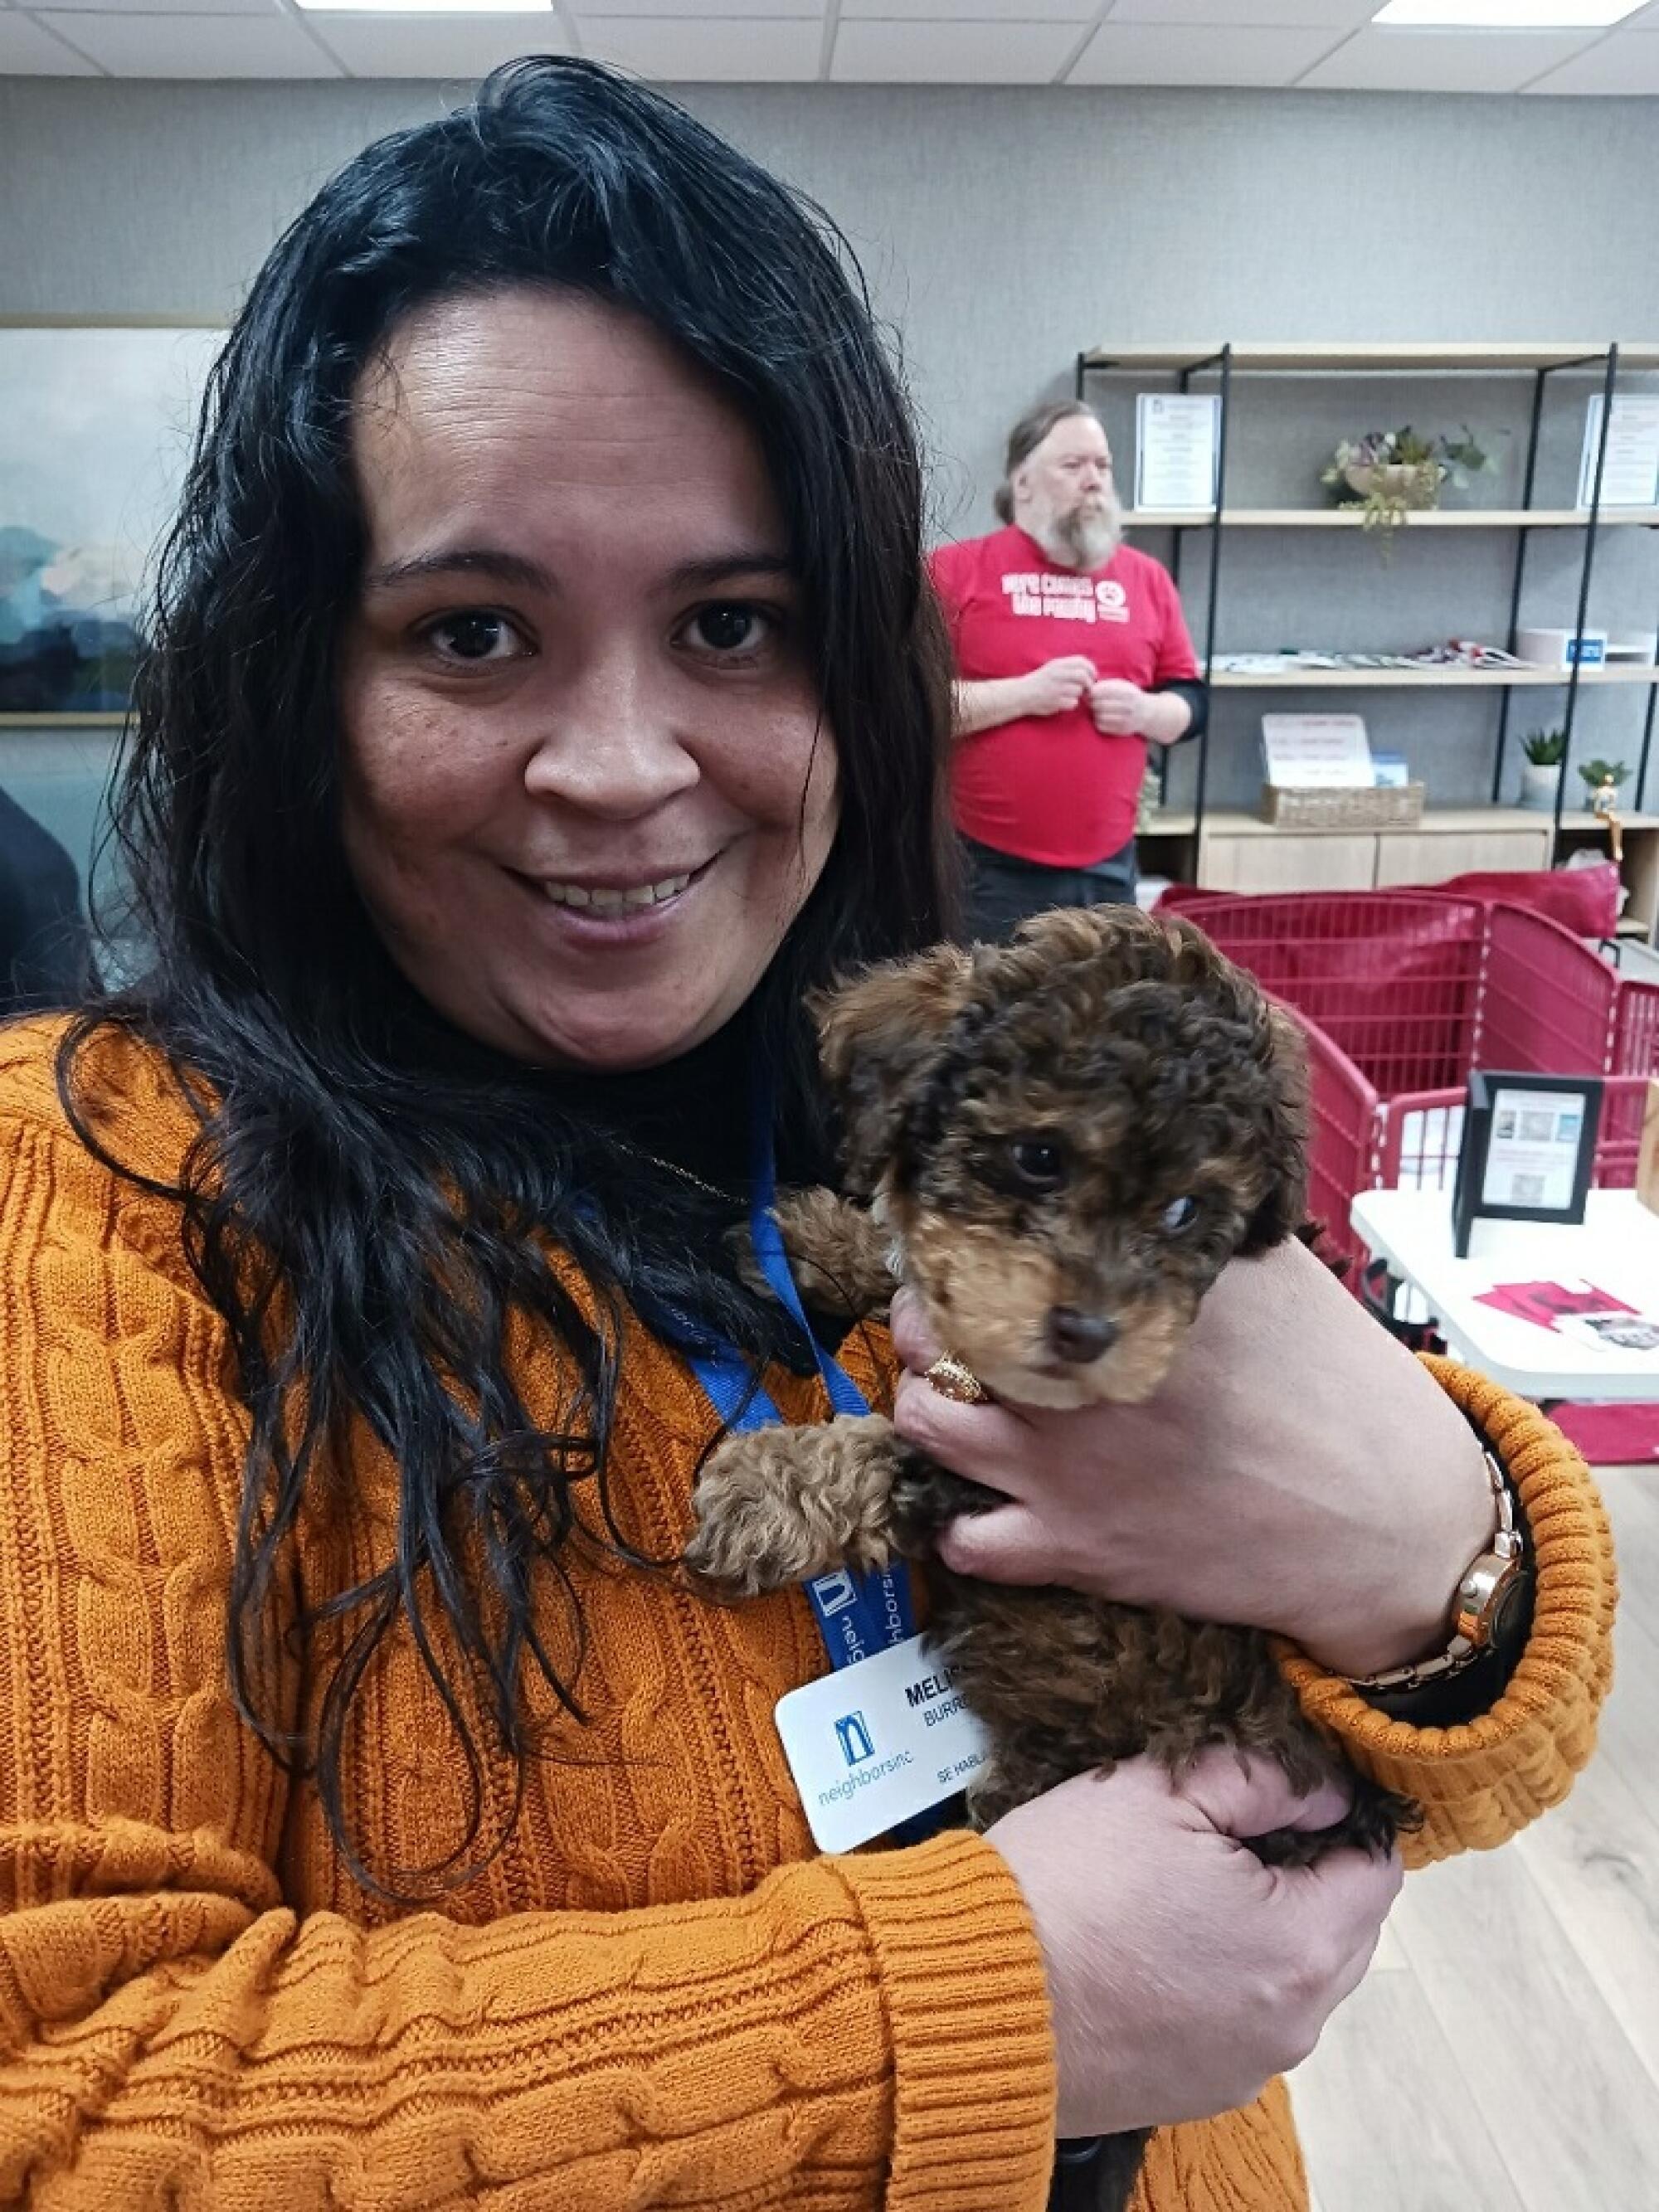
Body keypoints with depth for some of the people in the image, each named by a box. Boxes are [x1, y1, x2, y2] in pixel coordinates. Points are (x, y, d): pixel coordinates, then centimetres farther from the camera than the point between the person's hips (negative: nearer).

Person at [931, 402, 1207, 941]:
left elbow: (1192, 701, 16)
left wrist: (1144, 712, -6)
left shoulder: (1146, 577, 11)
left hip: (1106, 870, 4)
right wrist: (1024, 693, -17)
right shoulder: (956, 569, -2)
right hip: (986, 869, -4)